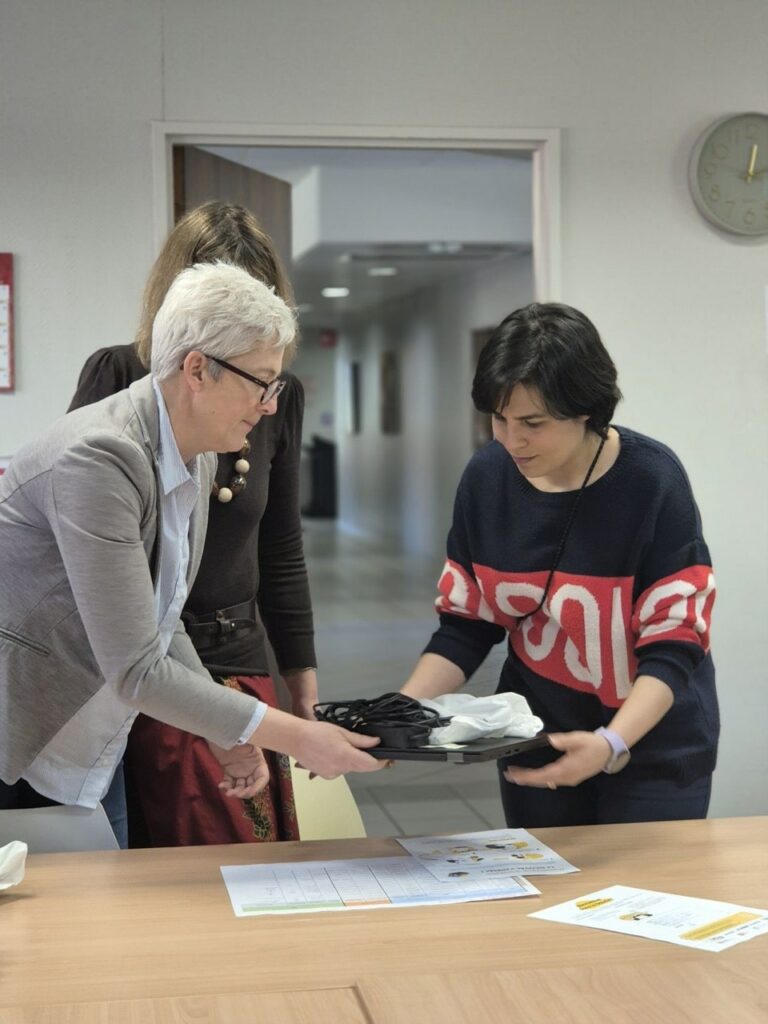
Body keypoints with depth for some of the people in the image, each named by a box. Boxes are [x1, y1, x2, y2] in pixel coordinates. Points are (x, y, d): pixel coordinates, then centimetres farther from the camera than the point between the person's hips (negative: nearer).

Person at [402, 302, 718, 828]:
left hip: (653, 745, -3)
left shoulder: (652, 482, -20)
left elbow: (674, 644, -20)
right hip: (535, 741, 4)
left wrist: (612, 743, -36)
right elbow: (466, 622, -1)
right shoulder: (487, 476, -8)